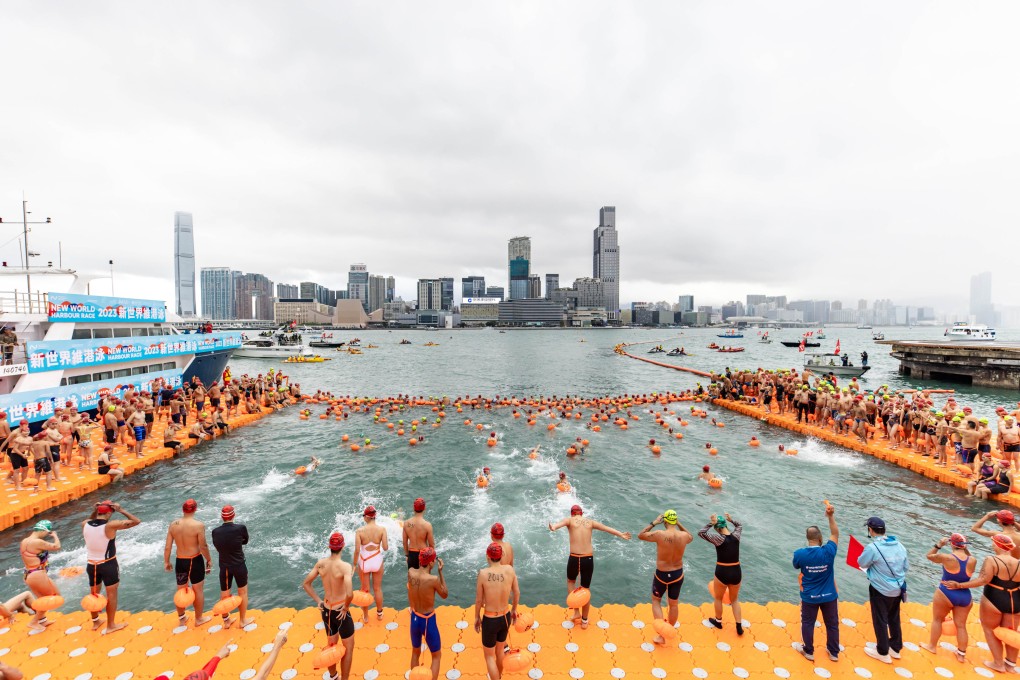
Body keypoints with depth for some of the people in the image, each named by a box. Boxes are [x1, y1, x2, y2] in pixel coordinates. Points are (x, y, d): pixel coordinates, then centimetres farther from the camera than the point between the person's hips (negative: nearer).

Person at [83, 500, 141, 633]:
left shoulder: (85, 524, -7)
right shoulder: (111, 525, -23)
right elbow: (137, 521, -19)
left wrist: (95, 511, 7)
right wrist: (121, 510, -17)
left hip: (91, 565, 6)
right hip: (108, 565, -6)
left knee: (94, 594, 23)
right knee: (111, 594, 9)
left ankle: (95, 622, 39)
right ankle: (110, 626, 17)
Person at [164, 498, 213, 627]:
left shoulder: (173, 524, -5)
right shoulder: (198, 525, -19)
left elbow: (167, 547, 0)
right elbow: (203, 546, -16)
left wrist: (166, 562, 14)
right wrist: (209, 560, -1)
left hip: (180, 561, 5)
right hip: (195, 561, -5)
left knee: (181, 591, 21)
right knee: (198, 590, 12)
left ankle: (182, 618, 37)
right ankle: (199, 619, 25)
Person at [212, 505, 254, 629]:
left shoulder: (215, 532, -10)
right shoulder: (241, 528, -20)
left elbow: (218, 549, 3)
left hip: (224, 567, 3)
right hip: (239, 566, -2)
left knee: (224, 595, 19)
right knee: (242, 593, 17)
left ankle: (226, 621, 36)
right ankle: (243, 620, 29)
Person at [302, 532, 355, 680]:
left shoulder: (321, 563, -8)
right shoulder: (345, 566, -27)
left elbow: (306, 584, 3)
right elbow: (349, 594, -36)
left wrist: (318, 601, 9)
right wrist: (346, 608, -17)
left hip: (326, 610, 7)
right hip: (340, 611, -6)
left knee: (332, 644, 29)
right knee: (348, 648, 15)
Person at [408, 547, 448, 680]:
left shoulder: (410, 573, -14)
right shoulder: (434, 579, -27)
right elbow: (445, 595, -8)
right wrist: (440, 571, -8)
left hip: (414, 619, 5)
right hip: (428, 621, -5)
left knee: (415, 652, 30)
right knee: (436, 656, 19)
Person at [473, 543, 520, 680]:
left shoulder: (483, 573, -23)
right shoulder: (510, 569, -14)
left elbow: (478, 599, -13)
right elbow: (517, 593, 0)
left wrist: (477, 617, 5)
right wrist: (514, 610, 17)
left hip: (490, 620, -4)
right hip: (505, 617, 4)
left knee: (489, 655, 19)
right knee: (499, 649, 30)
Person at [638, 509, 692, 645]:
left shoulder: (659, 534, -25)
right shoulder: (684, 536, -14)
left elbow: (640, 536, -9)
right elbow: (691, 537, 13)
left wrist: (653, 523, -7)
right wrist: (679, 524, 10)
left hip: (662, 574, -3)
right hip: (678, 574, 3)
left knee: (656, 600, 20)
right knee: (674, 603, 23)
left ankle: (661, 634, 14)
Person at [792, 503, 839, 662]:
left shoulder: (799, 553, -21)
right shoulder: (828, 552, -23)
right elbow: (835, 534, -8)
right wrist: (831, 516, -11)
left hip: (809, 596, -1)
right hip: (829, 596, 1)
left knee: (807, 624, 17)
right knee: (832, 624, 22)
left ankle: (808, 651, 32)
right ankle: (834, 653, 38)